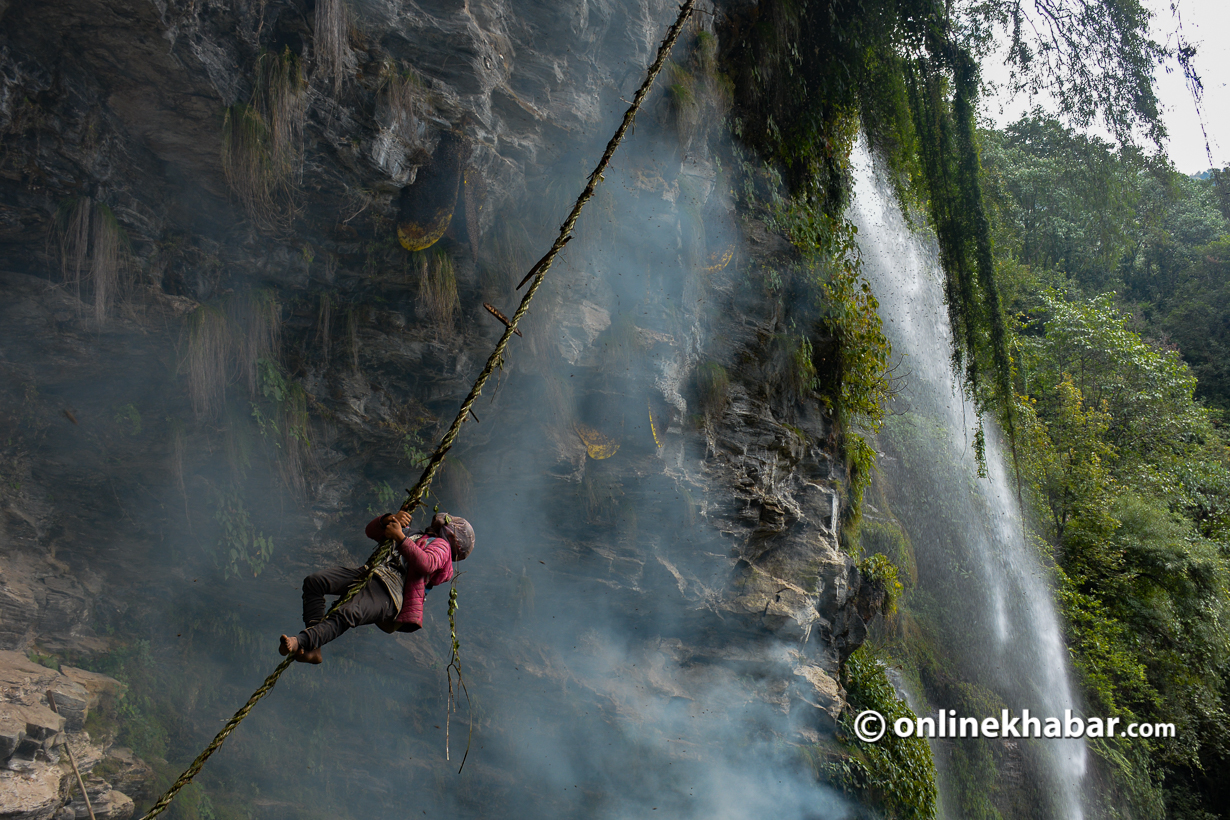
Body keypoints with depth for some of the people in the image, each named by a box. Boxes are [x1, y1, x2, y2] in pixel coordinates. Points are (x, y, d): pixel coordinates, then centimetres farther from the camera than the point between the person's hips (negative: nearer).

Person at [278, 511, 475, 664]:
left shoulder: (440, 544, 15)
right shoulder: (412, 536, 40)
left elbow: (426, 564, -10)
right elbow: (372, 531, 31)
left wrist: (400, 538, -11)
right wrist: (390, 519, 10)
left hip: (391, 587, -8)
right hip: (367, 573, 8)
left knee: (348, 614, -35)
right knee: (314, 582, -15)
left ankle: (301, 641, -50)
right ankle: (313, 649, -24)